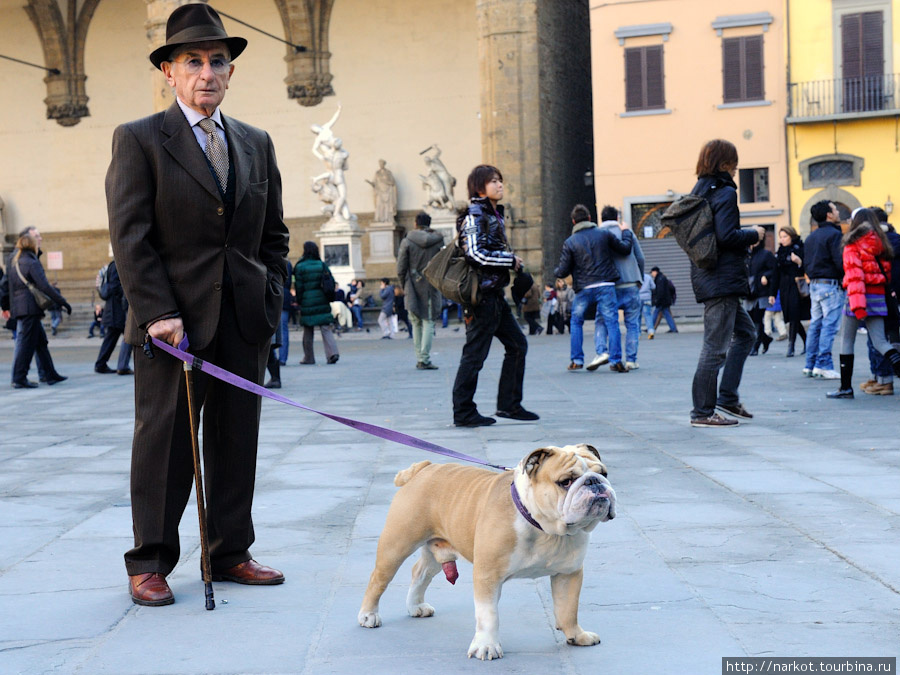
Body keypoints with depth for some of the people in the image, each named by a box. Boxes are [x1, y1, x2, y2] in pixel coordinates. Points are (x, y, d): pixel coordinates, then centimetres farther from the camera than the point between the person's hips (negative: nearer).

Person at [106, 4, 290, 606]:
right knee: (164, 443, 0)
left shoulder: (256, 144, 14)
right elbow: (130, 236, -7)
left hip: (244, 325, 5)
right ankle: (149, 563, 10)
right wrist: (158, 313, -14)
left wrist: (271, 303, 7)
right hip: (173, 323, -4)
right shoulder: (139, 140, 0)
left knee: (237, 442, 9)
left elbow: (274, 235, 19)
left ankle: (230, 553, 19)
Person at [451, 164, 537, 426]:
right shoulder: (474, 215, -12)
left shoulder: (495, 215, 17)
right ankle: (463, 412, 0)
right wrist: (511, 260, -13)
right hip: (482, 294, -10)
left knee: (517, 345, 11)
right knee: (475, 353, -6)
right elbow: (476, 253, -22)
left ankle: (509, 404, 18)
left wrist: (513, 263, 10)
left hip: (496, 294, 10)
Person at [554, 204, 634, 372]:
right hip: (606, 286, 0)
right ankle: (615, 361, -5)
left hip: (583, 289, 0)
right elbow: (625, 249, 10)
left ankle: (576, 360, 14)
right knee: (611, 322, 2)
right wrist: (626, 232, 28)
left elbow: (563, 271, 0)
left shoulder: (569, 243, 0)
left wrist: (555, 272, 24)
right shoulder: (604, 234, 3)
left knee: (576, 322, 16)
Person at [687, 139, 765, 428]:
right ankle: (703, 412, -1)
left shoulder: (699, 192, 15)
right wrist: (753, 235, -4)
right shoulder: (725, 193, -13)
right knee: (716, 346, -5)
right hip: (722, 277, -10)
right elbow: (727, 236, -22)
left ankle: (727, 398, 17)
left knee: (746, 332, 20)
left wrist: (745, 235, 20)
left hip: (708, 277, 10)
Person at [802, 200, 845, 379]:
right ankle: (824, 365, -10)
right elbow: (840, 262, -17)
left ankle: (811, 365, 11)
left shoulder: (811, 237, 15)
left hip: (814, 284, 8)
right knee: (829, 325, -7)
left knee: (815, 325, 10)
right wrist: (846, 280, -4)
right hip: (831, 285, -8)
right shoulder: (834, 234, -11)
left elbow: (806, 264, 17)